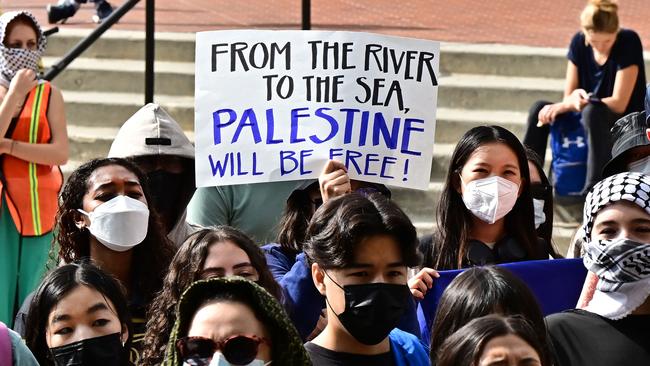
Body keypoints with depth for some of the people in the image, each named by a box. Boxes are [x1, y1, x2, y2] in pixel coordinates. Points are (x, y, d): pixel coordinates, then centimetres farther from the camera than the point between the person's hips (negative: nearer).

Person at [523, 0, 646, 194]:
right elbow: (568, 96, 1)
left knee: (593, 111, -36)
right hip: (589, 120, 6)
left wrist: (562, 106, -22)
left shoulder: (629, 42, -18)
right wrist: (573, 100, -26)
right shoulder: (579, 43, -3)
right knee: (539, 109, -9)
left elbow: (618, 104, -21)